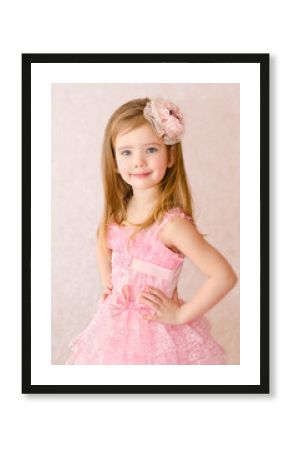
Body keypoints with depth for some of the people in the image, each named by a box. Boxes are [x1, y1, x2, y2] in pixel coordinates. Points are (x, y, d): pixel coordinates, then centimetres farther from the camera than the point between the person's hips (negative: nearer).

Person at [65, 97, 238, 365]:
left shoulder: (172, 223, -23)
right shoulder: (117, 212, -3)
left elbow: (224, 276, -26)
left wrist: (180, 315, -18)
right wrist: (107, 284, 7)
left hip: (155, 333, -6)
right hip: (114, 328, 6)